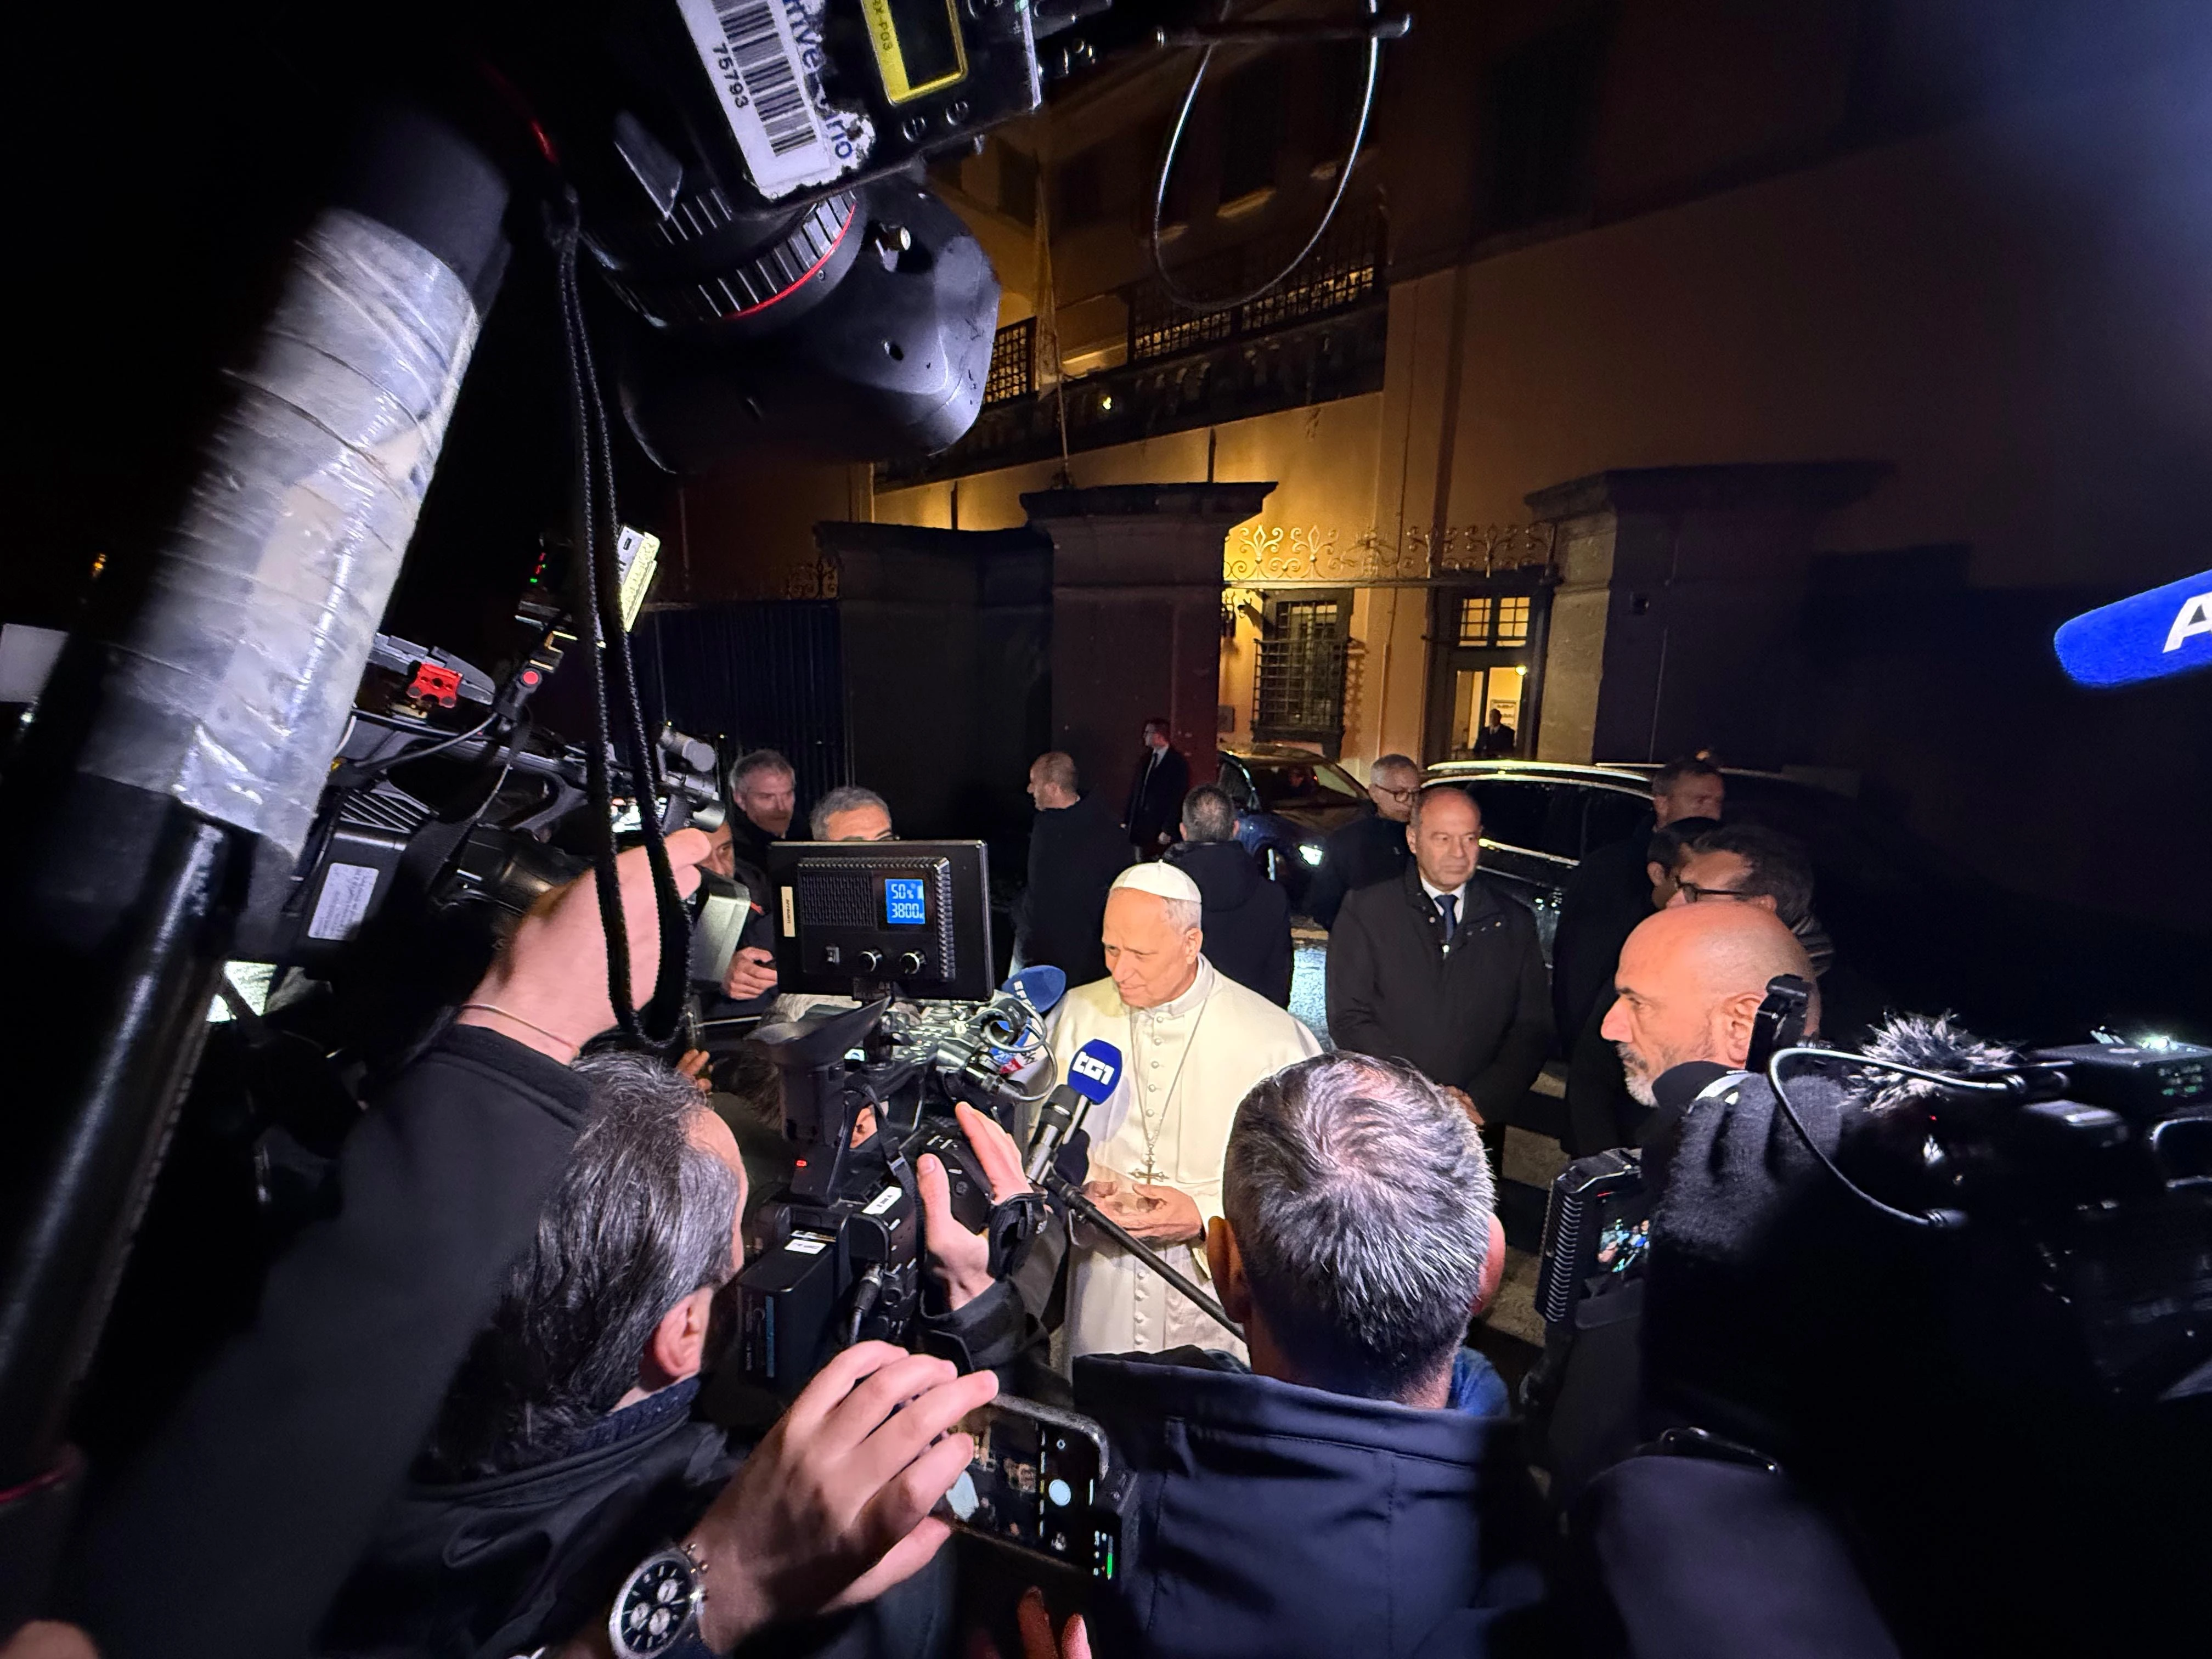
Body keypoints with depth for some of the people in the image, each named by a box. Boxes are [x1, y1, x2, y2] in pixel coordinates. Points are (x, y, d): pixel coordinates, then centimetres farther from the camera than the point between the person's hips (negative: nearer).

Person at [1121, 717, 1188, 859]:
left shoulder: (1178, 763, -7)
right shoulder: (1144, 759, 13)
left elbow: (1178, 799, -12)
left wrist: (1168, 831, -16)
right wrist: (1126, 821, 11)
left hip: (1161, 832, -6)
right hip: (1140, 829, 6)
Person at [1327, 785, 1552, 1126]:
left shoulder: (1514, 922, 5)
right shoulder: (1364, 913, -3)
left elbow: (1533, 1028, 3)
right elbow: (1349, 1019, -8)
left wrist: (1482, 1101, -10)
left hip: (1480, 1120, 2)